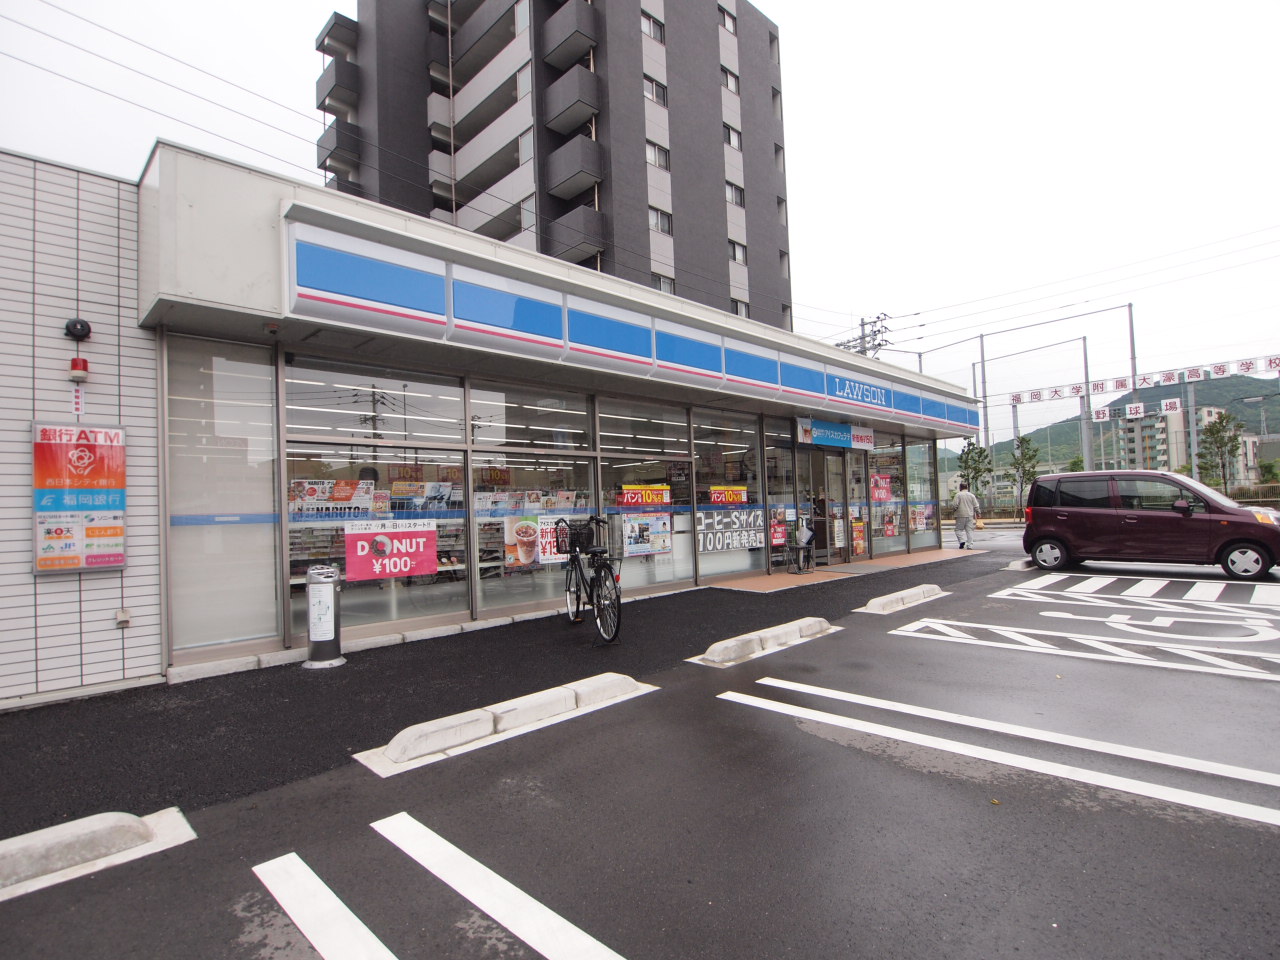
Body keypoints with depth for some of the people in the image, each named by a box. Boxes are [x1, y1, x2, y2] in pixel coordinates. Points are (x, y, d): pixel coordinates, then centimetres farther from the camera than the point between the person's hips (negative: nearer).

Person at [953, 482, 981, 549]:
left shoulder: (958, 495, -4)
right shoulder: (972, 495, 7)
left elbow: (956, 505, -12)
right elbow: (976, 506, 6)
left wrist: (955, 510, 7)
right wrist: (978, 513, 17)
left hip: (961, 516, -4)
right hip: (970, 516, 4)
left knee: (959, 529, 5)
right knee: (969, 530, 7)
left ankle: (962, 540, -15)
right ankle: (969, 545, 5)